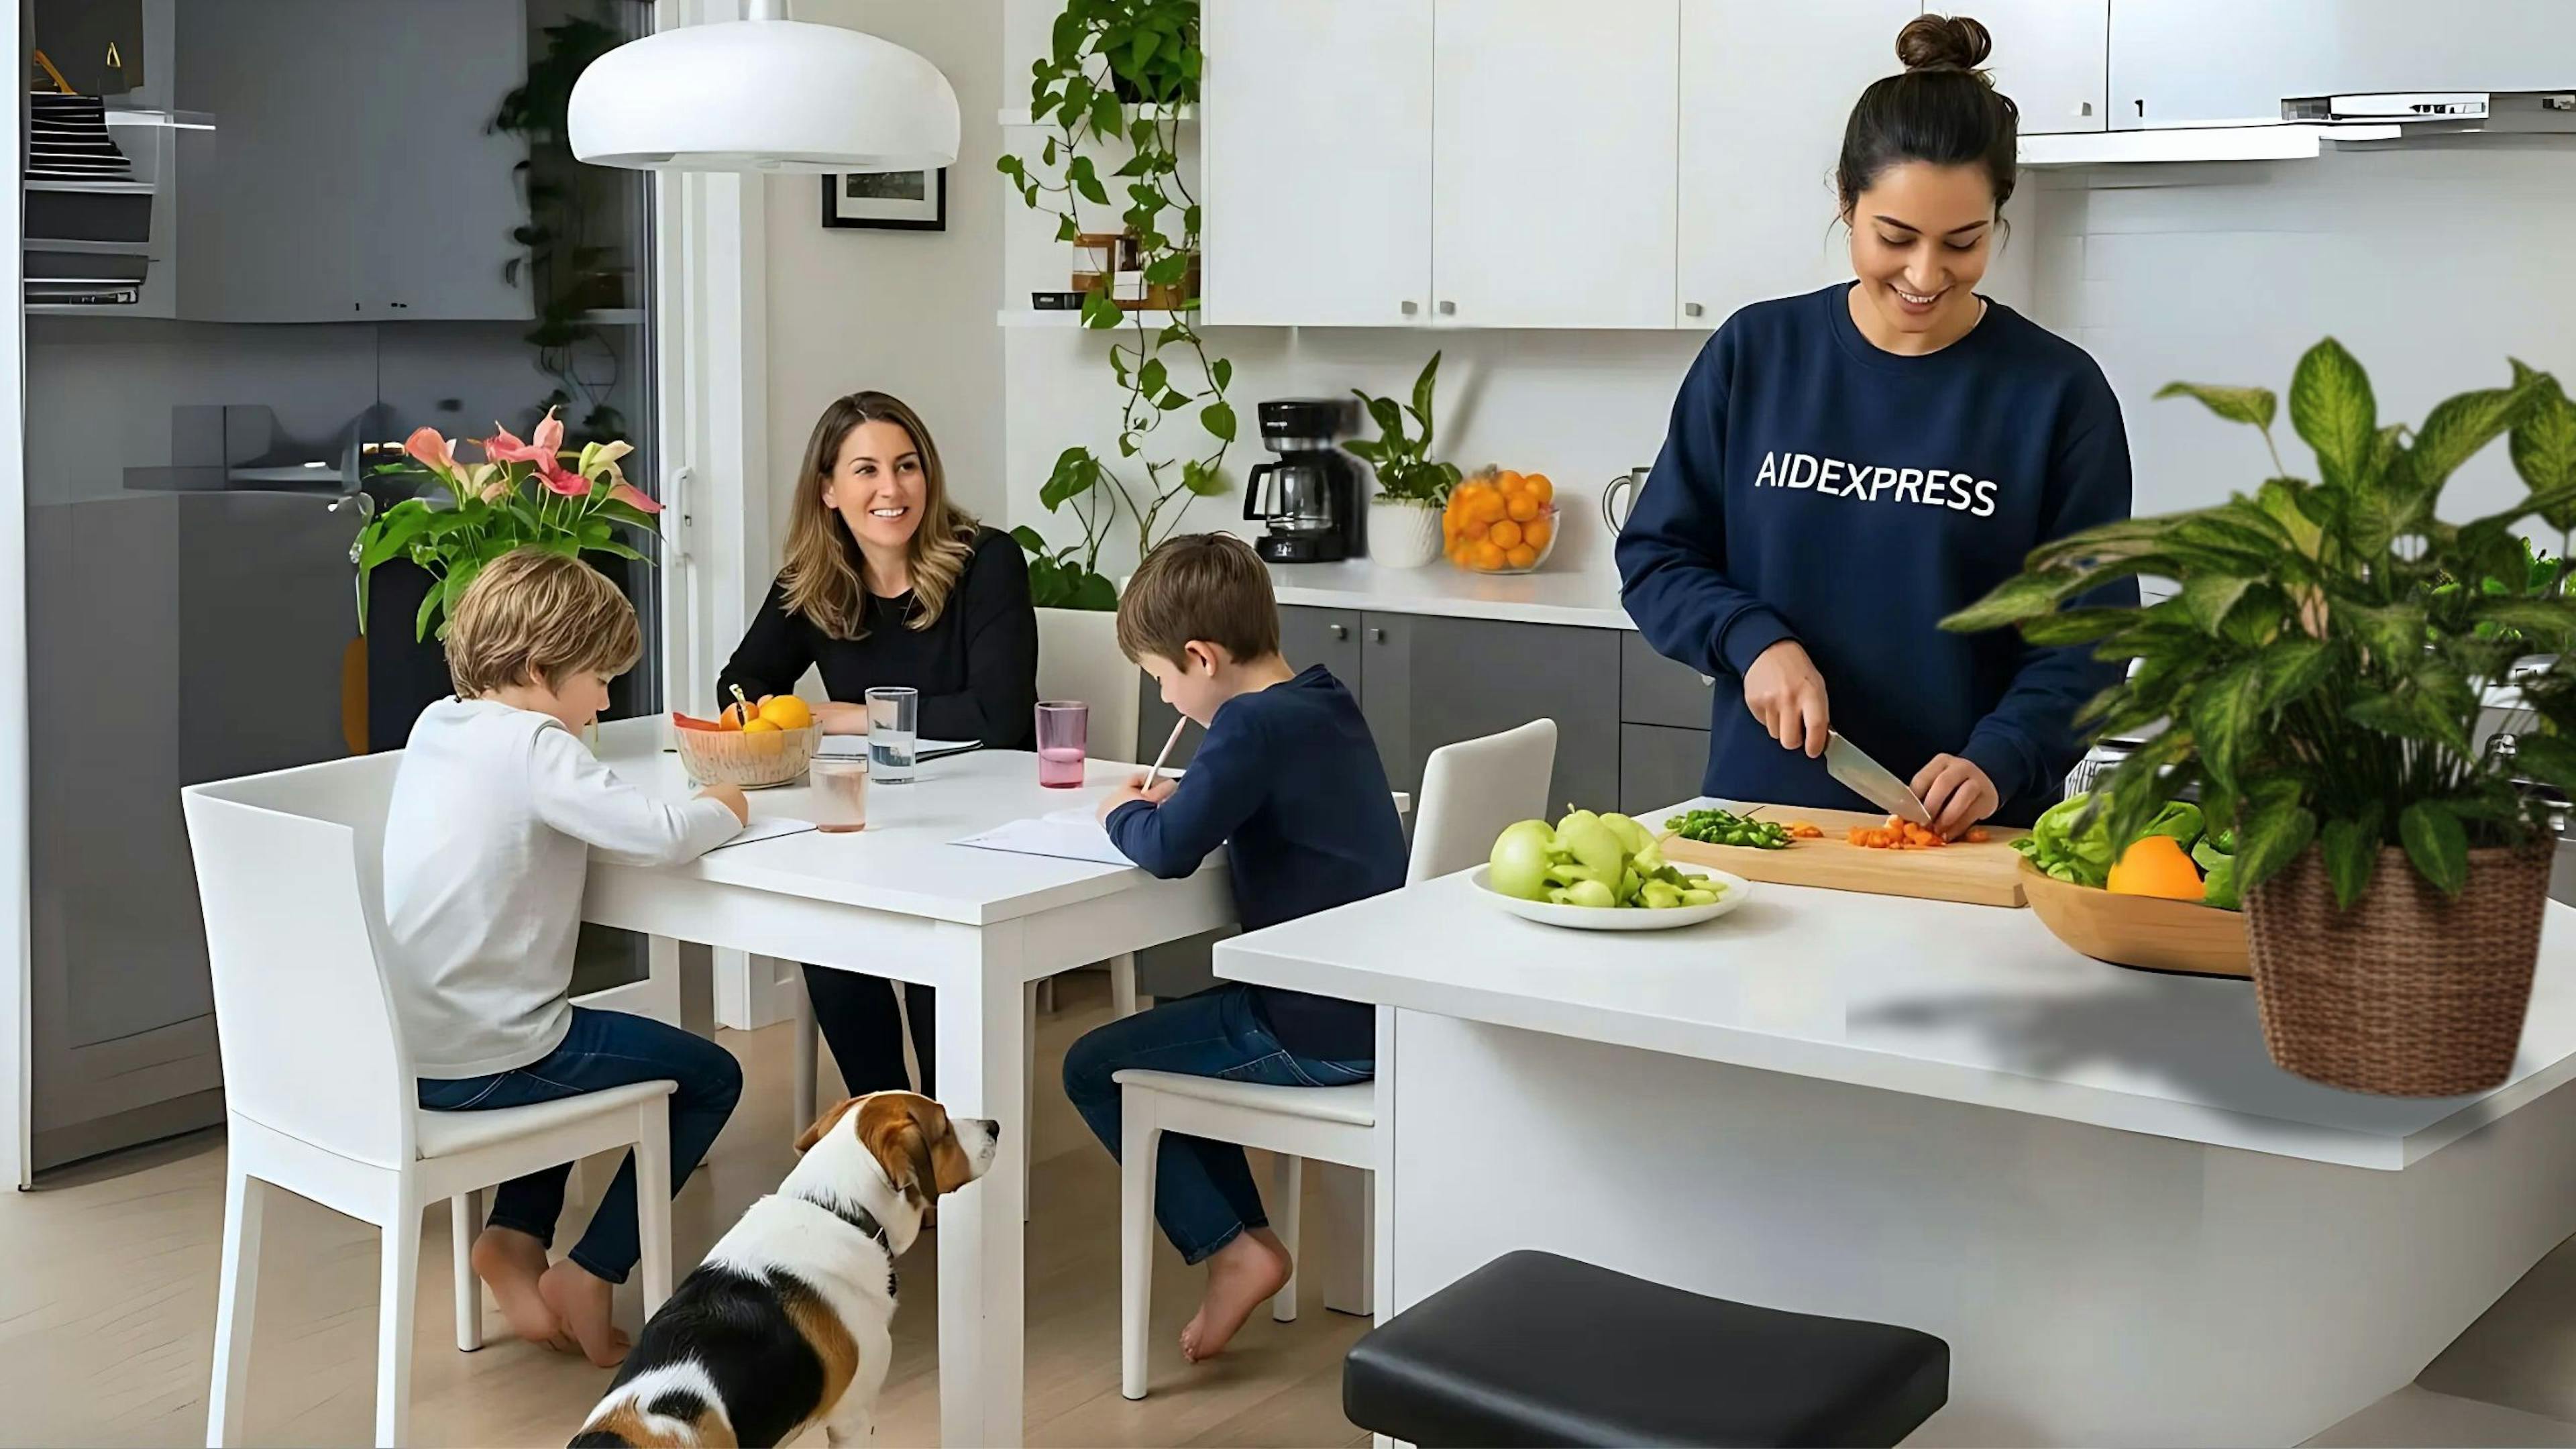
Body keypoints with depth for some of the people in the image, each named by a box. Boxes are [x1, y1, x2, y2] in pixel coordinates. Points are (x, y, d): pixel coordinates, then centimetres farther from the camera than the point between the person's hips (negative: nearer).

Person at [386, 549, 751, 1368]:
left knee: (577, 1048, 36)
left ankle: (514, 1237, 21)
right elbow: (658, 837, -26)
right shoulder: (532, 745, -17)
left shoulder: (435, 727, 7)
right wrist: (723, 810, -6)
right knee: (711, 1076, 10)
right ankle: (585, 1278, 9)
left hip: (399, 1047, 8)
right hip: (476, 1064, -8)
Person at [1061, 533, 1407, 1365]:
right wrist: (1187, 797, 10)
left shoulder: (1253, 725, -20)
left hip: (1317, 1035, -10)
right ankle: (1243, 1237, 28)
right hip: (1367, 1008, 10)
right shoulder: (1324, 704, 8)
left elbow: (1169, 850, -29)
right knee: (1174, 1030, 30)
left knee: (1094, 1069, 4)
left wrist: (1125, 814, -7)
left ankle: (1231, 1249, 5)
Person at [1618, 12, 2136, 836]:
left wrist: (1999, 762, -20)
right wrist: (1754, 640, -13)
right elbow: (1654, 558, 5)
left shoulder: (2059, 392, -4)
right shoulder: (1754, 353, 1)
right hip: (1763, 811, 2)